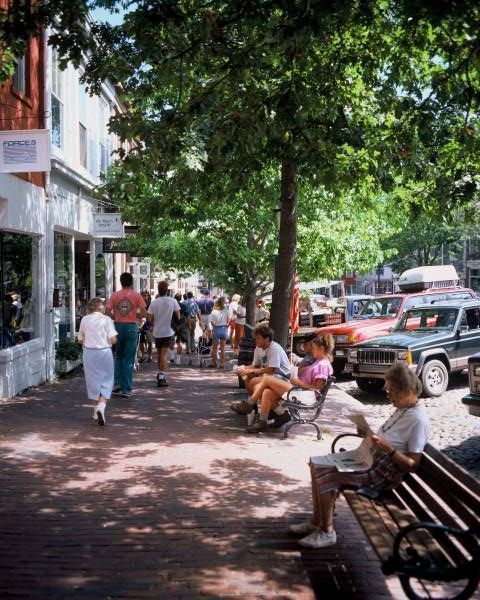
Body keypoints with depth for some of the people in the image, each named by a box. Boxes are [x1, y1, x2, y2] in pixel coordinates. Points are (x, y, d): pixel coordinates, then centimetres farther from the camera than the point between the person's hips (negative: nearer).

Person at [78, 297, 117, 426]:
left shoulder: (84, 320, 2)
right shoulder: (106, 319, -6)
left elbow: (80, 340, 6)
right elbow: (113, 339, -11)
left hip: (89, 352, 3)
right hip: (104, 352, -3)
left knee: (93, 381, 15)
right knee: (106, 381, 4)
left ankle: (97, 408, 25)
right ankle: (101, 406, -18)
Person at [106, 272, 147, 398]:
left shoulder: (114, 295, 2)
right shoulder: (136, 295, -1)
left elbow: (107, 313, -4)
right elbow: (144, 313, -5)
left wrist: (116, 317, 13)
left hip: (118, 326, 2)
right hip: (131, 327, -2)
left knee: (118, 356, 21)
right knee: (129, 359, 4)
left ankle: (117, 383, 14)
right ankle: (126, 389, 6)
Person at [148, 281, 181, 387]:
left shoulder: (154, 302, -3)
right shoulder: (172, 301, -7)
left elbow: (150, 319, 0)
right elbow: (178, 317, -2)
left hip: (157, 331, 3)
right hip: (168, 331, -3)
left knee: (159, 353, 19)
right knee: (165, 354, -3)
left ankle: (160, 373, 33)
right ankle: (161, 377, -12)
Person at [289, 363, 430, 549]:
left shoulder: (418, 421, -20)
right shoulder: (403, 408, 8)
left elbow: (412, 465, -20)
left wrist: (388, 448, -31)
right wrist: (369, 434, 2)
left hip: (382, 473, -10)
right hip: (370, 459, 10)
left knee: (324, 476, -20)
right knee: (317, 463, 4)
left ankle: (327, 532, -3)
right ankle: (316, 522, 12)